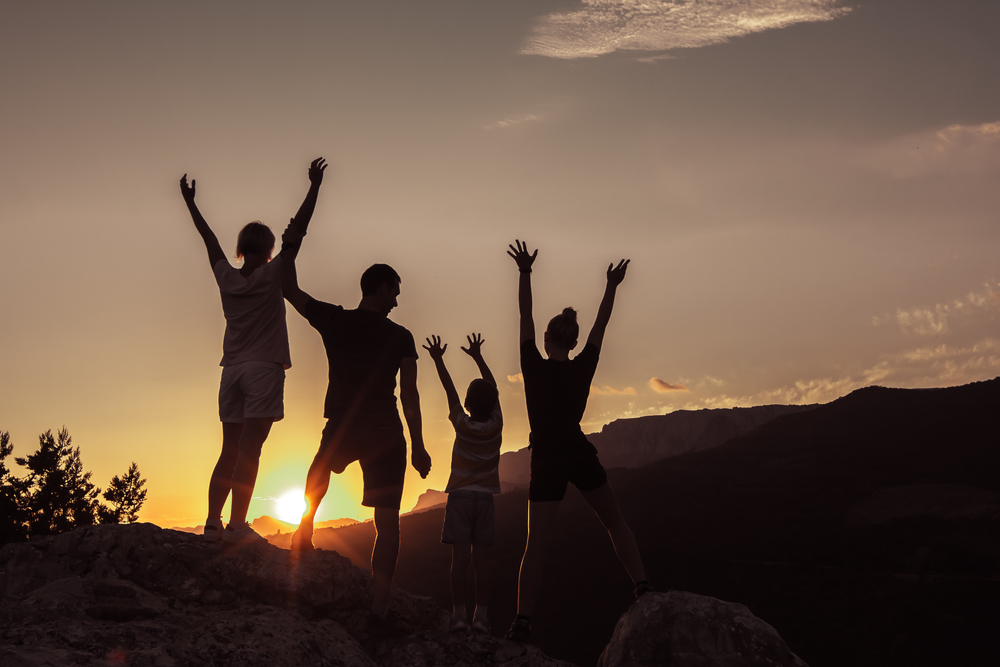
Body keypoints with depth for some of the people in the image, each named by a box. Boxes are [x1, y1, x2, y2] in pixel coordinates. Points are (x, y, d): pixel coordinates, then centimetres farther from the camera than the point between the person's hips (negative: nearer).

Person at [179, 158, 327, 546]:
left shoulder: (226, 277, 9)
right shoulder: (271, 275, -2)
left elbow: (209, 238, 21)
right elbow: (298, 229, -2)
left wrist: (190, 201, 34)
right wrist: (314, 187, 1)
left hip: (232, 369, 5)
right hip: (264, 368, -5)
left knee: (230, 452, 7)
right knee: (248, 451, -10)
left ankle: (212, 523, 3)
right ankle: (237, 525, -14)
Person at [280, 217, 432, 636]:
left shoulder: (333, 321, -1)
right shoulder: (400, 338, -4)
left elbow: (290, 290, 10)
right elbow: (410, 396, -7)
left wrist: (291, 246, 16)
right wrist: (418, 446, -2)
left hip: (341, 431, 2)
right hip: (386, 437, -2)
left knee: (321, 469, 40)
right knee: (387, 525, 2)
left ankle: (304, 533, 42)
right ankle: (379, 612, -3)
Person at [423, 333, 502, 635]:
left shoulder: (462, 423, -7)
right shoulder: (496, 423, -3)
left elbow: (450, 390, 2)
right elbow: (492, 388, 8)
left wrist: (438, 359, 11)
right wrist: (478, 356, 16)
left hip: (459, 495, -1)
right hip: (485, 497, 2)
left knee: (460, 556, -5)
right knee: (482, 557, 1)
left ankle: (459, 613, -7)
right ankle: (481, 615, -1)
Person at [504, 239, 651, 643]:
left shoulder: (534, 368, -7)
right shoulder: (584, 368, -2)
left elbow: (525, 318, -3)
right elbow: (601, 325, 9)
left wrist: (525, 273, 0)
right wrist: (611, 286, 19)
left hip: (546, 463, -1)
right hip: (580, 456, 2)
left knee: (537, 546, -2)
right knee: (615, 522, 19)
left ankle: (522, 621, -9)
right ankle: (642, 588, 8)